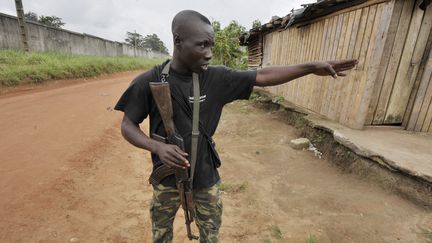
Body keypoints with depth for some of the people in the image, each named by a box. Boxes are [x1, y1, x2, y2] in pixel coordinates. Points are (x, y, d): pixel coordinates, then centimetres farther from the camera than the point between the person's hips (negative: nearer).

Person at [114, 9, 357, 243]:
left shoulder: (217, 78, -11)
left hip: (205, 175, 1)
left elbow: (262, 76, -9)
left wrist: (312, 67, -11)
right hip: (168, 176, 0)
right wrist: (157, 147, -26)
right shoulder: (148, 82, -15)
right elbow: (128, 125, -8)